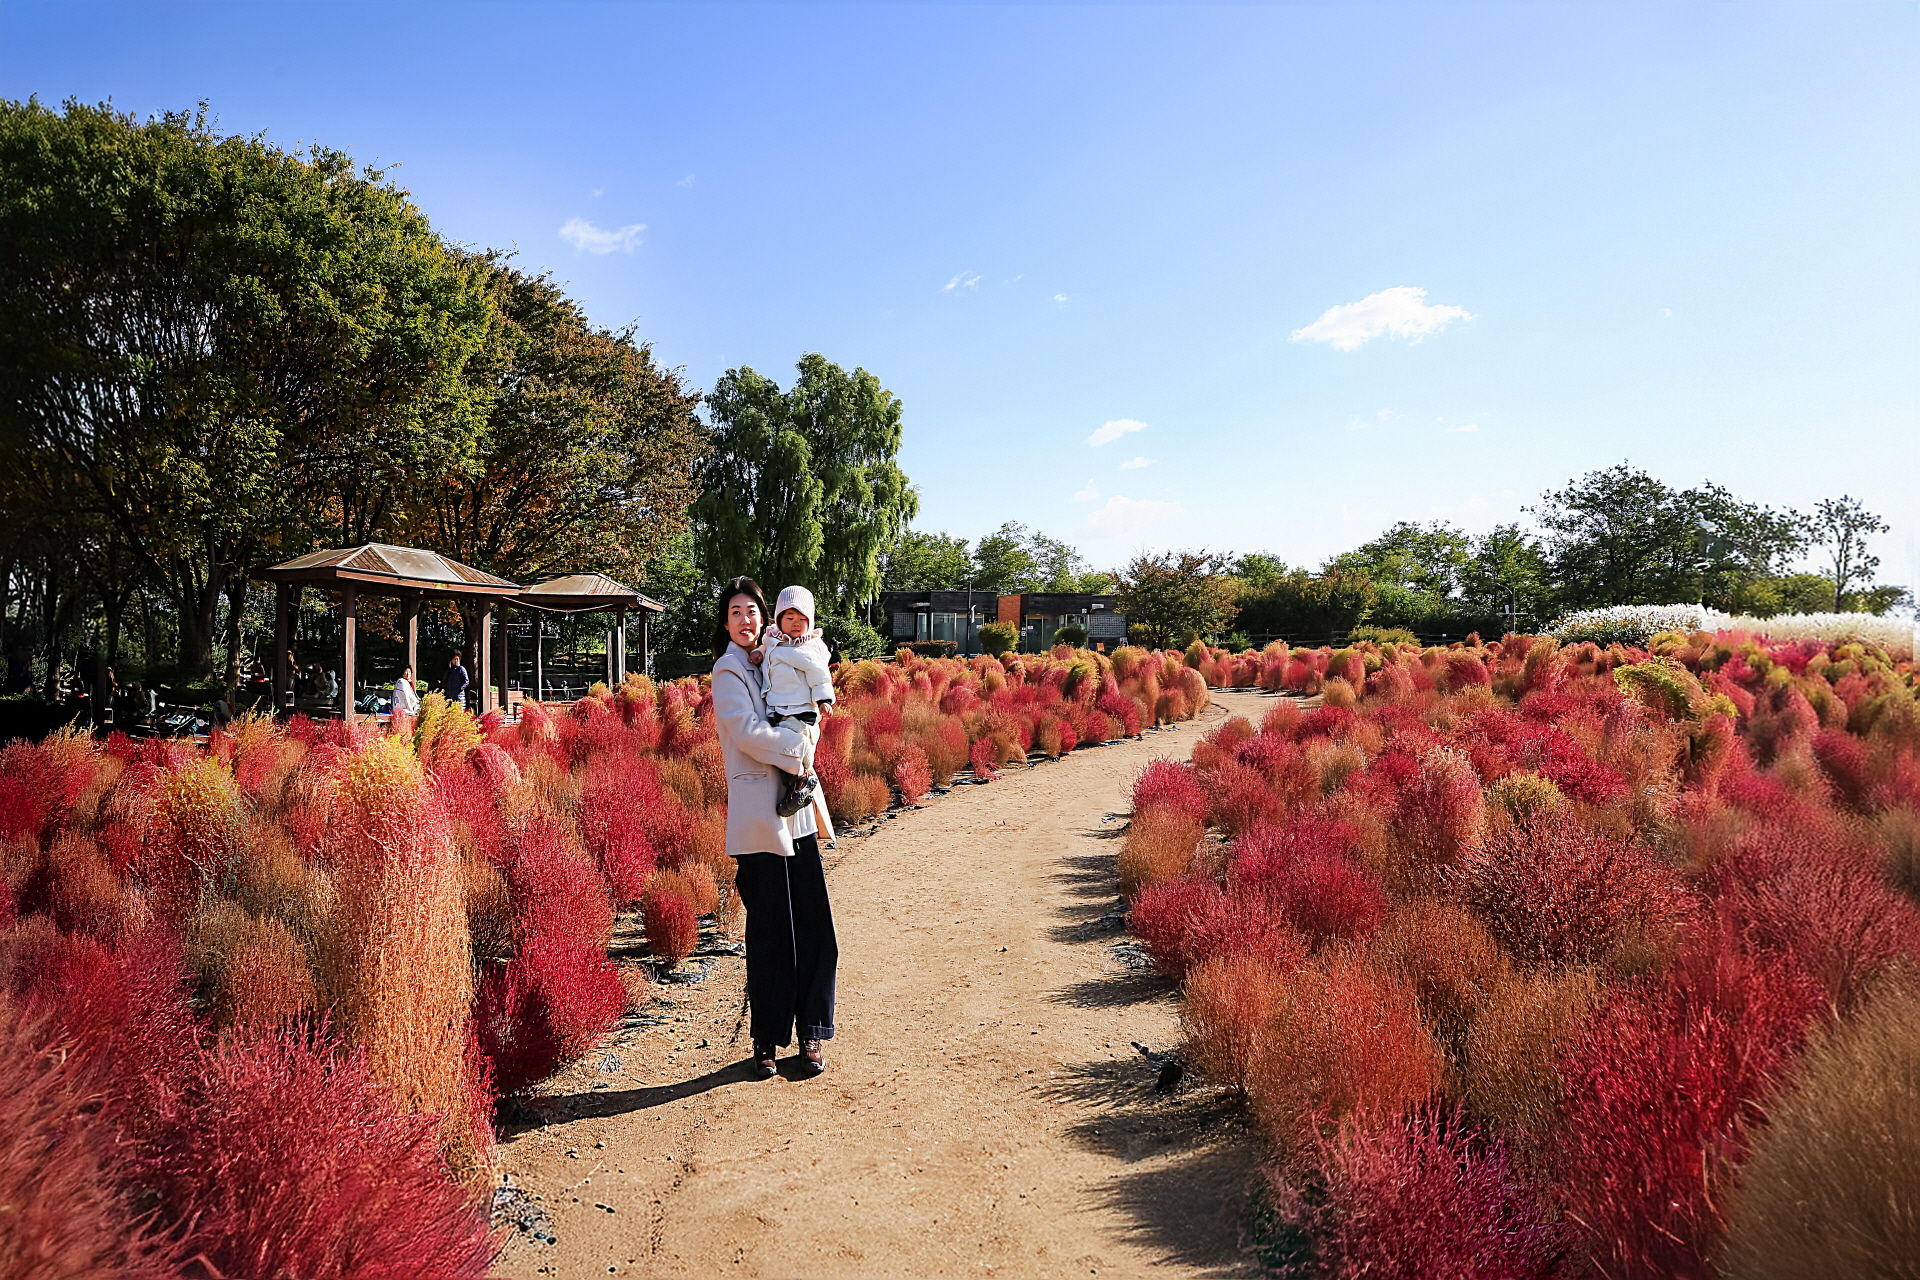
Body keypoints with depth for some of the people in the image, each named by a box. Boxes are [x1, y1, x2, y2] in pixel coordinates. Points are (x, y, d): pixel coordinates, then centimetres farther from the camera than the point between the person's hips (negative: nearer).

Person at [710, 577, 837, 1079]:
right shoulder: (728, 670, -4)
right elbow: (749, 733, -15)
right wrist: (797, 744, -5)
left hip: (795, 809, 6)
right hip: (759, 816, -6)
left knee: (814, 928, 4)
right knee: (770, 934, 0)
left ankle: (812, 1035, 13)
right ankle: (767, 1042, 13)